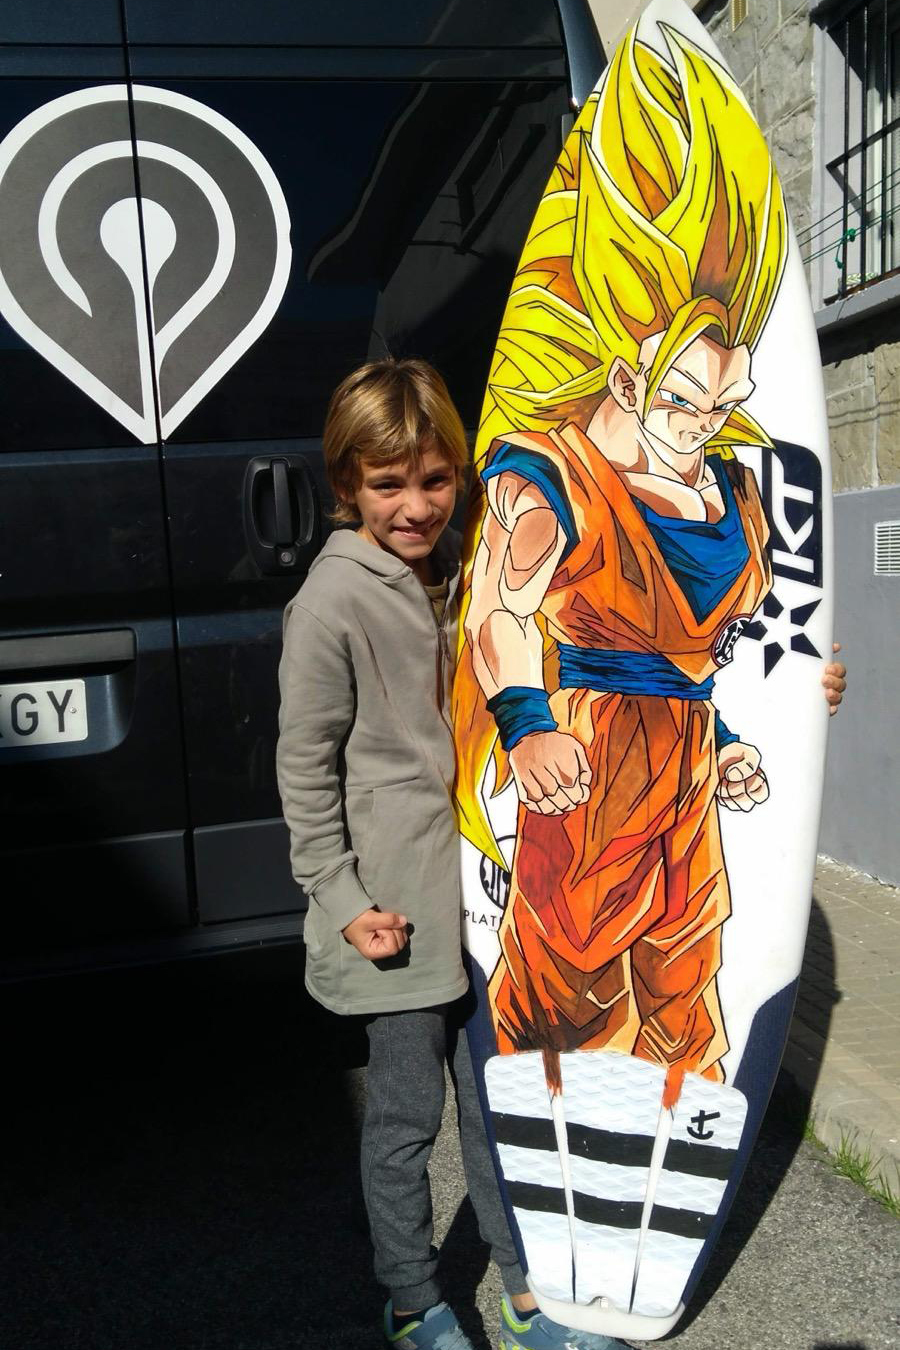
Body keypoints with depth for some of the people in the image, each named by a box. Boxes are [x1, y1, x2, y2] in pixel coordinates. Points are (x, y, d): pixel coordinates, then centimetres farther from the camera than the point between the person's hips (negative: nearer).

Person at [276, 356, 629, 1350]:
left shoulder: (461, 572, 7)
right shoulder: (332, 603, -14)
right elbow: (305, 769, -11)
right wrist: (344, 903, -13)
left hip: (482, 891, 6)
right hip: (397, 912, -6)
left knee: (495, 1094, 18)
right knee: (408, 1117, 10)